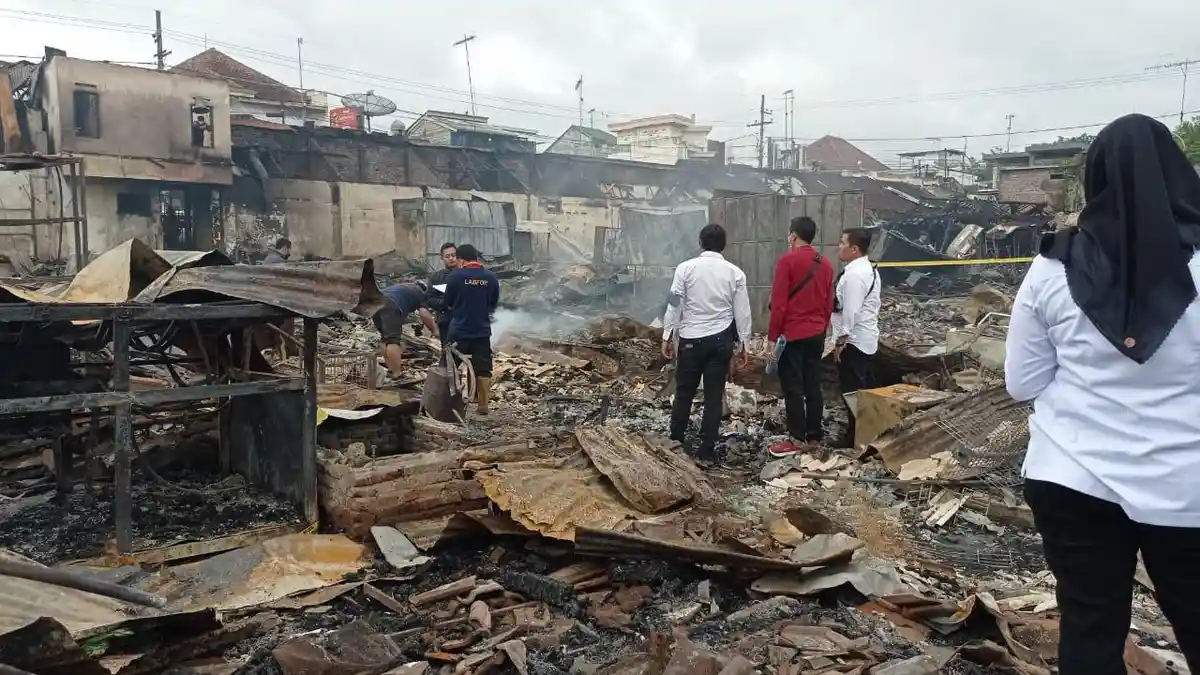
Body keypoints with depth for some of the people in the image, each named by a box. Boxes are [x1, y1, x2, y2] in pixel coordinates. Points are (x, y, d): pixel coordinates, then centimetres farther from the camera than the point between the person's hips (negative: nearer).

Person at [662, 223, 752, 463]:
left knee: (684, 392, 12)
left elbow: (674, 305, -6)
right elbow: (742, 312, 1)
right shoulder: (735, 272, -1)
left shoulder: (686, 268, -6)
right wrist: (743, 343, 10)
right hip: (721, 339, 1)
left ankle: (675, 442, 20)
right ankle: (707, 449, 9)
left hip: (691, 338, -1)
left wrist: (667, 336, 2)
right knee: (714, 395, 6)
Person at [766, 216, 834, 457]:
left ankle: (798, 439, -2)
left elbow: (779, 302, -13)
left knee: (793, 388, -3)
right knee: (813, 387, 11)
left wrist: (772, 335, -8)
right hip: (816, 335, 7)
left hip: (792, 335, -6)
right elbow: (829, 304, 13)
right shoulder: (826, 264, 9)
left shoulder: (788, 260, -11)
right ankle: (814, 436, 16)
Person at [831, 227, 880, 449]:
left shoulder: (854, 274, -20)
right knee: (865, 388, 15)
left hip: (853, 340, -10)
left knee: (852, 390, -3)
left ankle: (855, 437, 2)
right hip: (866, 339, 10)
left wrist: (841, 339, -21)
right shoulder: (869, 269, 13)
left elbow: (851, 310, -25)